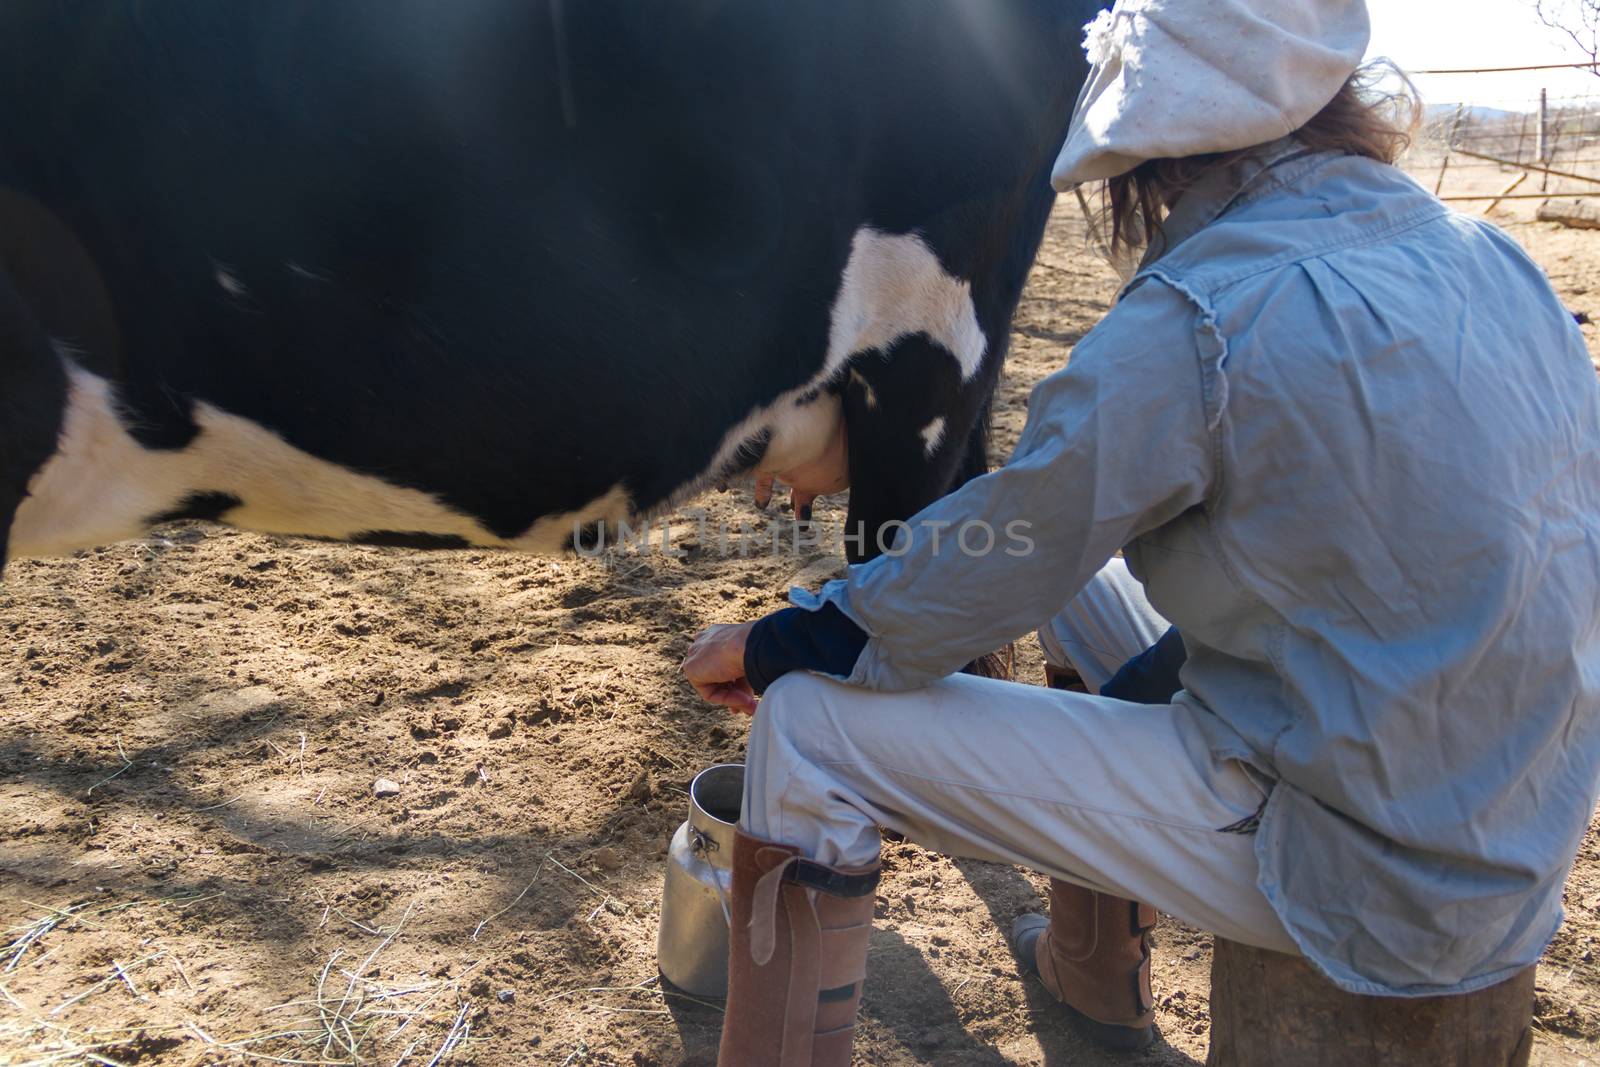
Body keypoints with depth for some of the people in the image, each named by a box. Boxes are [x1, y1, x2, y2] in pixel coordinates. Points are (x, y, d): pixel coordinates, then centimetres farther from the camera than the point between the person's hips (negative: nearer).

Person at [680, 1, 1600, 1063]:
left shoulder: (1198, 319, -20)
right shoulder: (1494, 260, 4)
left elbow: (964, 582, -14)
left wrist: (767, 645, 3)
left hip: (1353, 863, -9)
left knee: (810, 728, -8)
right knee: (1078, 558, 26)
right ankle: (1097, 972, 39)